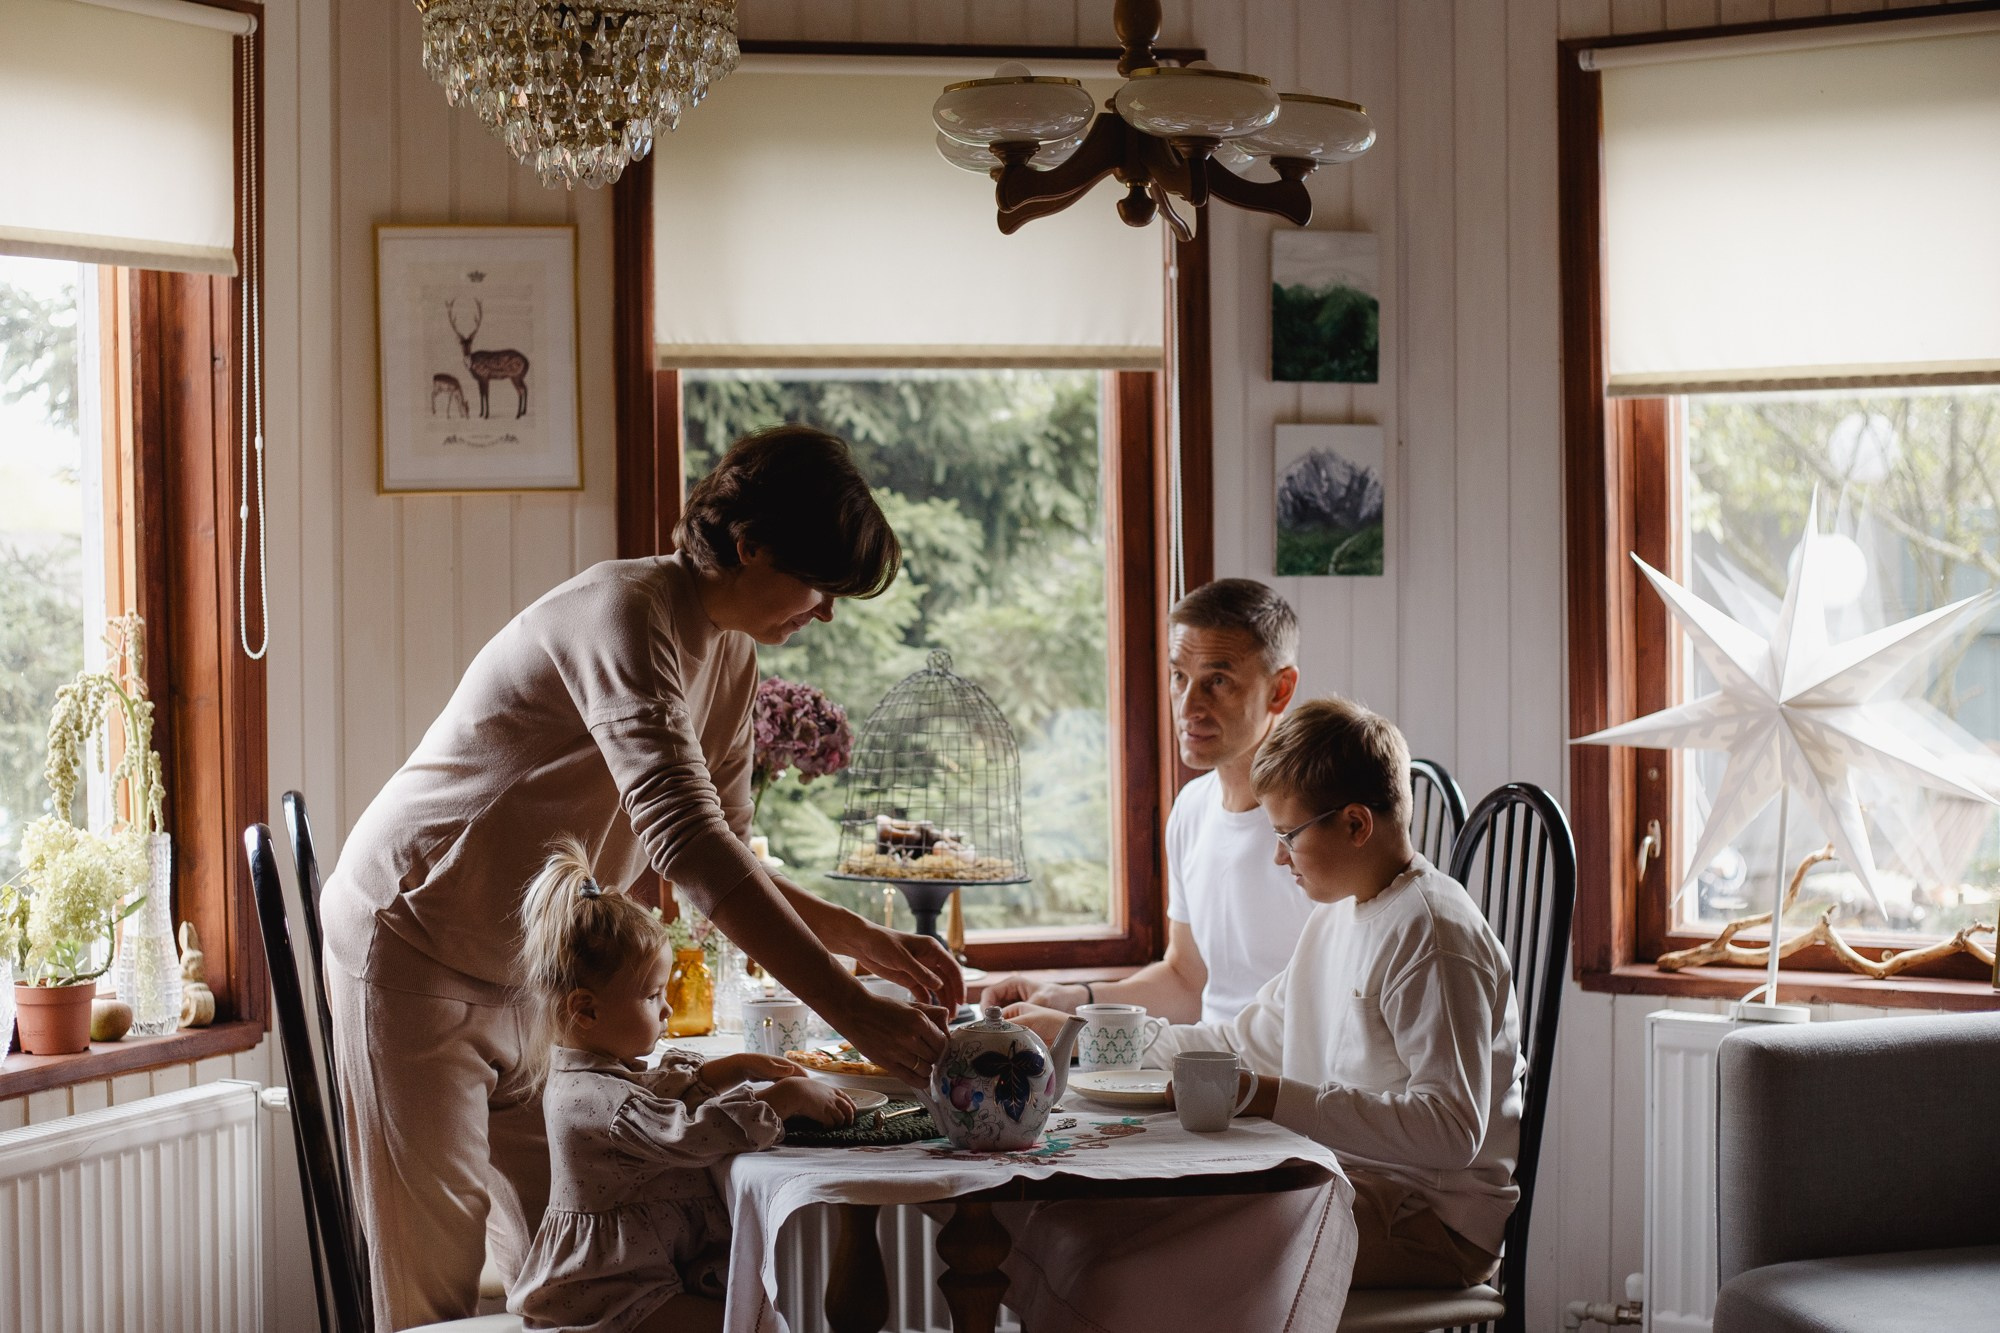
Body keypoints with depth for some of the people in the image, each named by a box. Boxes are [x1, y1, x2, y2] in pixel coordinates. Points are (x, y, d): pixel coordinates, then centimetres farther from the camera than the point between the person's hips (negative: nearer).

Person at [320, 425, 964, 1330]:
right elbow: (685, 842, -37)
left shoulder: (731, 659, 4)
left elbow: (721, 863, 8)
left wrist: (863, 939, -8)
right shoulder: (627, 614, -26)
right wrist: (856, 1014, -40)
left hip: (528, 971, 9)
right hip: (417, 946, -9)